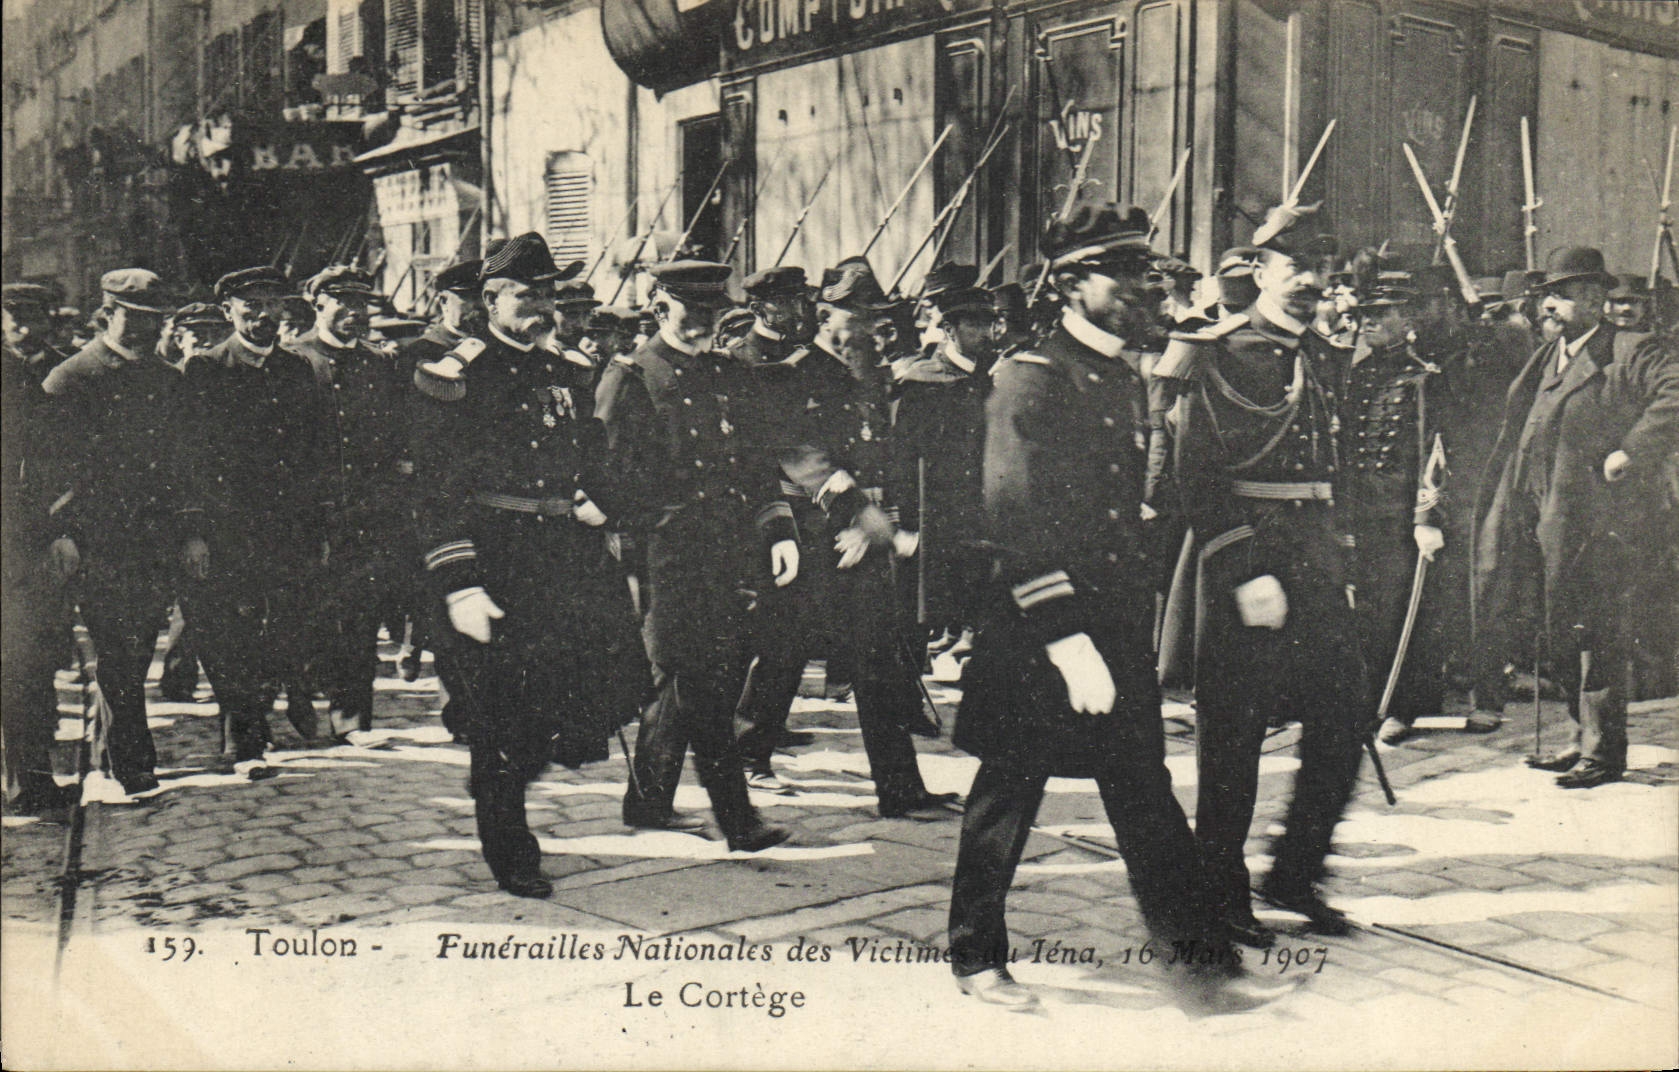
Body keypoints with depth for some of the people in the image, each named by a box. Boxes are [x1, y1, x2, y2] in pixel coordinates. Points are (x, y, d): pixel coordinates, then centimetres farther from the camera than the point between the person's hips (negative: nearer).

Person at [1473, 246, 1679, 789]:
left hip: (1598, 518, -8)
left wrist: (1630, 452, -23)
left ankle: (1603, 752, 5)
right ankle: (1584, 736, 25)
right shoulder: (1544, 359, 18)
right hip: (1544, 518, 8)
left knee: (1593, 631, -4)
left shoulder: (1633, 354, -7)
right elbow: (1517, 432, 26)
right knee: (1557, 631, 12)